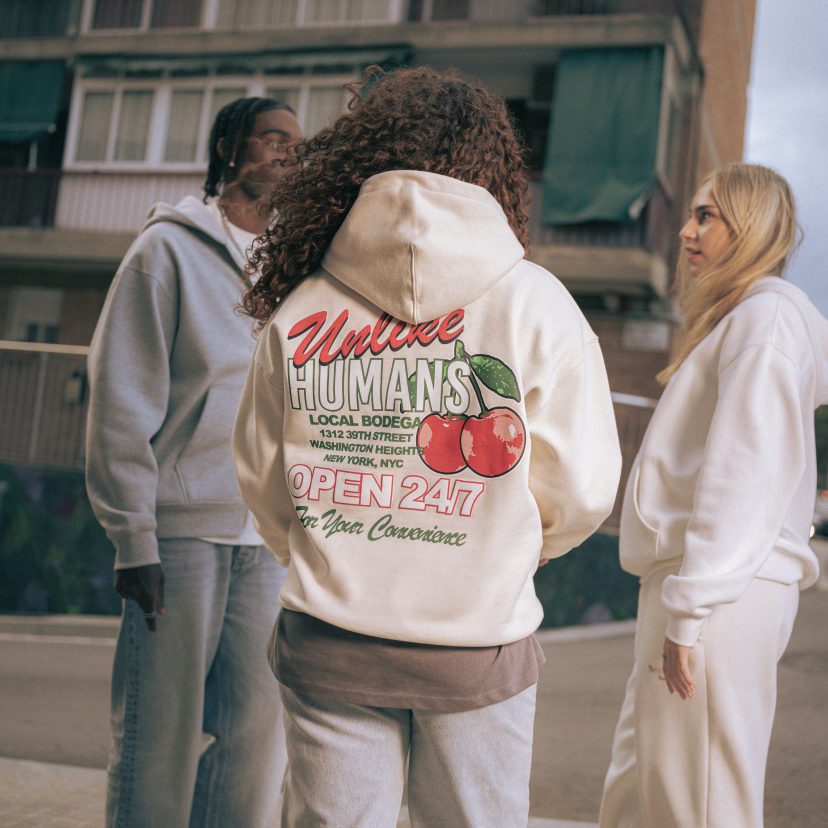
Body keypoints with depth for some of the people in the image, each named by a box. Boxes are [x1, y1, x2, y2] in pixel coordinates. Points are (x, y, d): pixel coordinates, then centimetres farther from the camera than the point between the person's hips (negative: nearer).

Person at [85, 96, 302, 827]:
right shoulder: (171, 247, 0)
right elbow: (122, 400, -5)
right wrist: (134, 539, -10)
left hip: (270, 540, 5)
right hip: (182, 529, -4)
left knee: (258, 736, 5)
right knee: (160, 738, 1)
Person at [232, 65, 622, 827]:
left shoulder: (301, 307, -4)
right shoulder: (535, 304, -8)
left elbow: (261, 479, 4)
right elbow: (581, 491, -7)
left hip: (328, 642, 2)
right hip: (478, 644, -1)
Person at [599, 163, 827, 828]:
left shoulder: (766, 317, -8)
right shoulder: (736, 318, 22)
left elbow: (742, 476, -17)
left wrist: (690, 611, -19)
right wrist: (675, 604, 15)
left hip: (723, 597, -10)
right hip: (694, 589, 10)